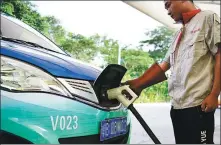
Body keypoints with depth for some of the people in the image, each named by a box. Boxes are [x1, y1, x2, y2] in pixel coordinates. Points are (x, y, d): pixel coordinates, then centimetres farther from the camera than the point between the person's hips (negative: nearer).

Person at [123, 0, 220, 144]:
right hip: (177, 106, 7)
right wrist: (137, 84, 11)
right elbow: (163, 66, 20)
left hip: (198, 105, -7)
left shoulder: (207, 18, 4)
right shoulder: (179, 35, 25)